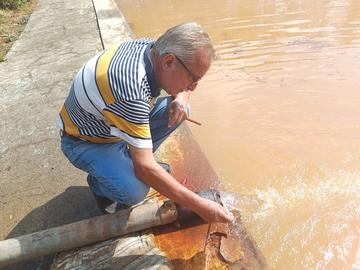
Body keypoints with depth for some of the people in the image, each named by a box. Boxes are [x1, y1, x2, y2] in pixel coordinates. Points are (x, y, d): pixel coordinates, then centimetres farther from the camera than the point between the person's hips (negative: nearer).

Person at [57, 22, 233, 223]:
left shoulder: (152, 47, -15)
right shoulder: (130, 91, -39)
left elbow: (182, 88, 6)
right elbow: (145, 168, -35)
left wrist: (181, 99, -19)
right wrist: (199, 205, -30)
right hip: (86, 142, -7)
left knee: (179, 110, -6)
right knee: (134, 191, -32)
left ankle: (128, 161, 6)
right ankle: (100, 183, 4)